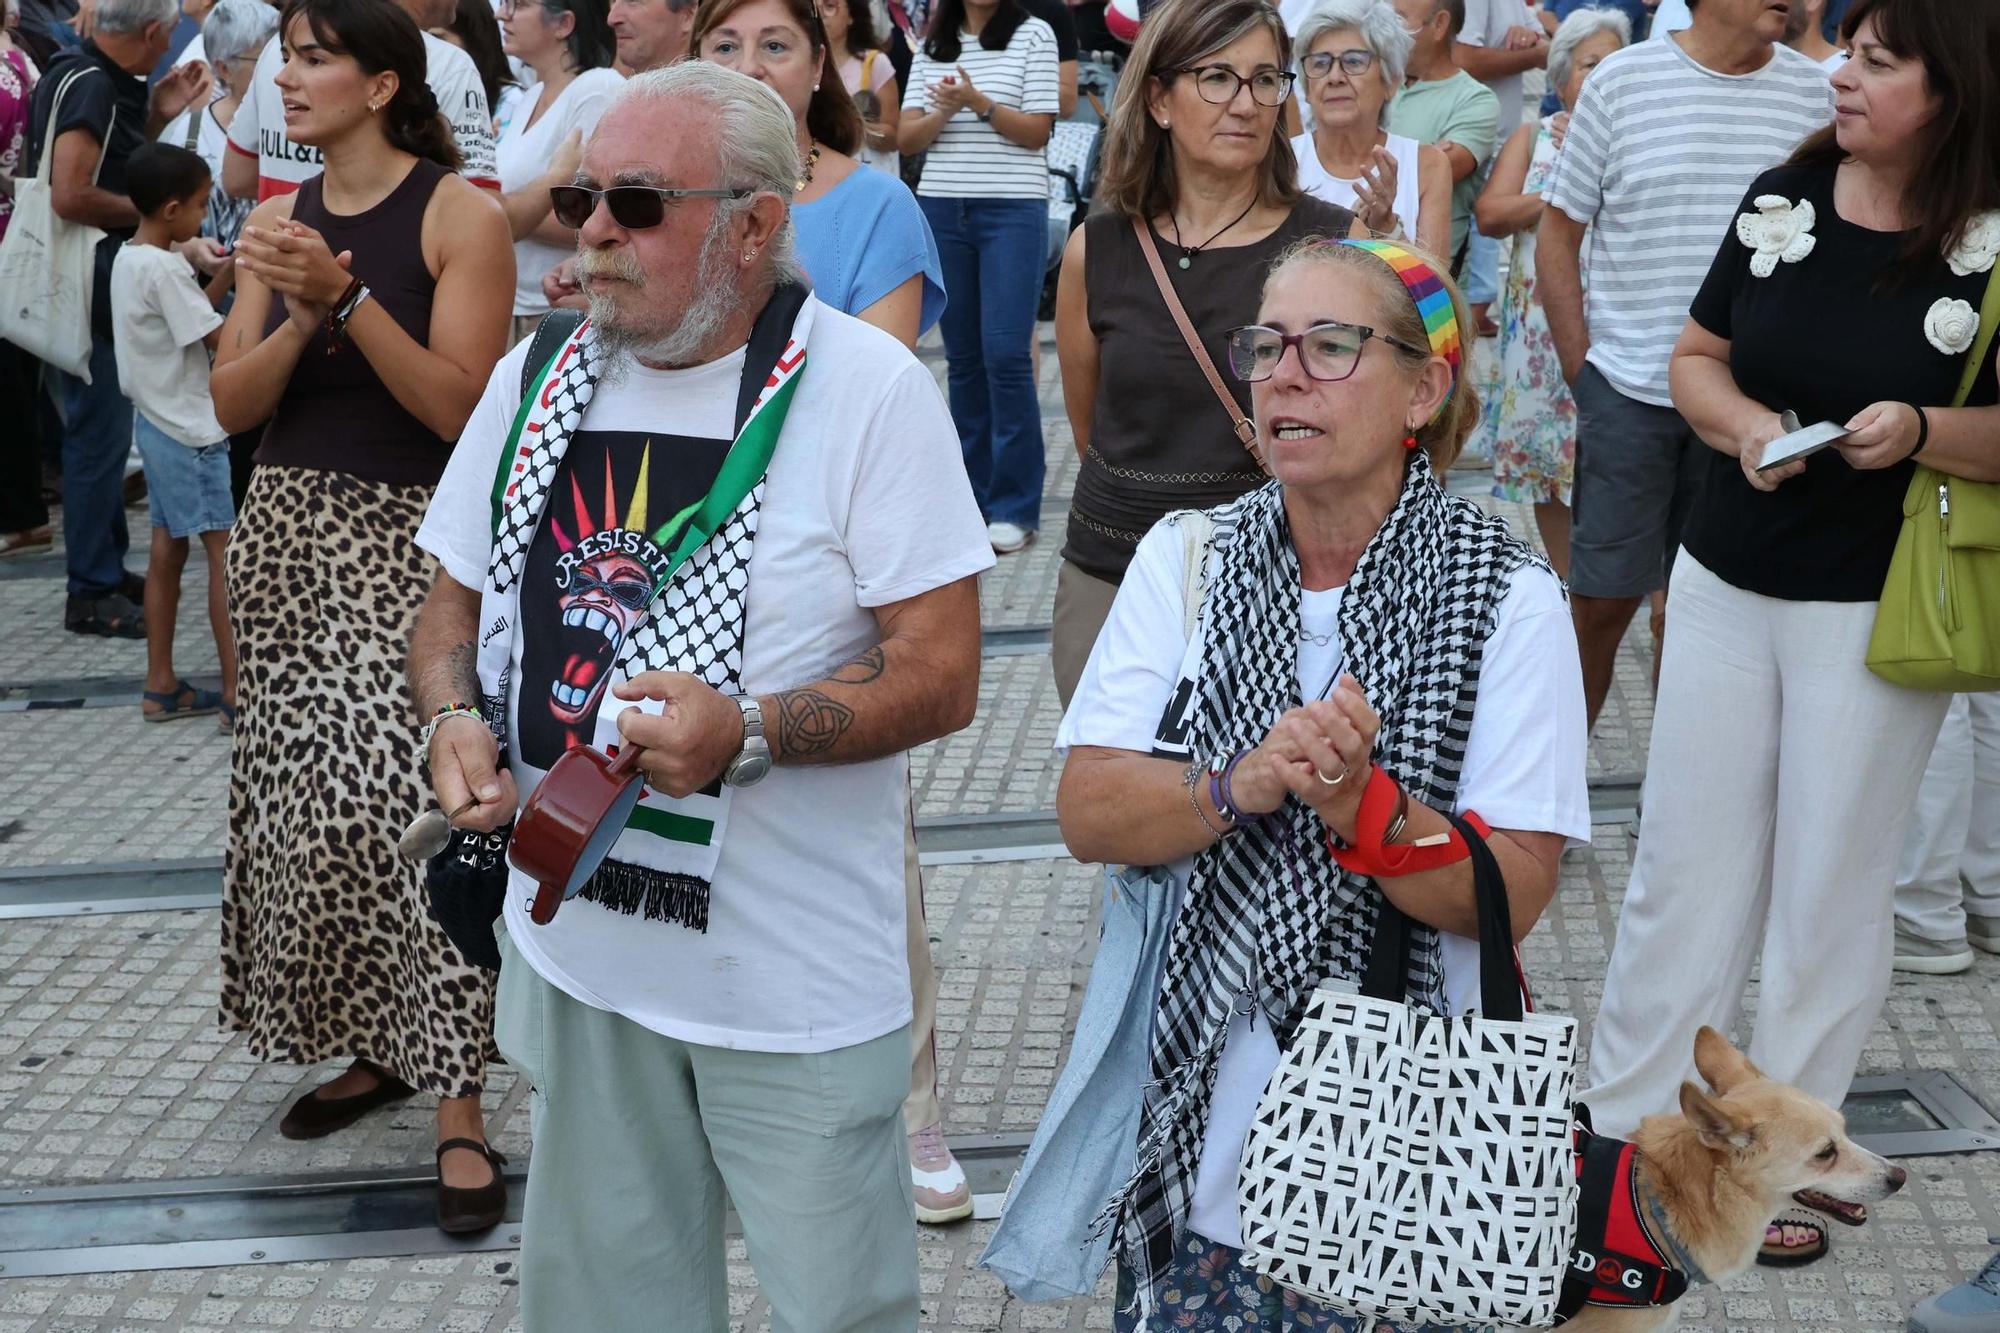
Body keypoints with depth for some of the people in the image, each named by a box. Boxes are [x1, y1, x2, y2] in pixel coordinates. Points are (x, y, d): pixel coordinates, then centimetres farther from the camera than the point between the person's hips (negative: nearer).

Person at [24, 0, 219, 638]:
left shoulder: (101, 81, 10)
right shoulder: (89, 85, -20)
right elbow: (70, 196, -27)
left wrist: (157, 115, 8)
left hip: (105, 281, 10)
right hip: (86, 282, -10)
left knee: (105, 431, 18)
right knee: (99, 435, -4)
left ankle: (110, 568, 28)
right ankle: (92, 593, 4)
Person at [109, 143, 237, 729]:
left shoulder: (129, 258, 10)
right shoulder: (164, 269, -19)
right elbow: (221, 339, -18)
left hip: (156, 422, 10)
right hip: (191, 429, -10)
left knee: (167, 549, 13)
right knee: (228, 552, -8)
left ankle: (161, 686, 17)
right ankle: (237, 694, -9)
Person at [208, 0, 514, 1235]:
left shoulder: (460, 216, -7)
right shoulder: (278, 220, 10)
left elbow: (459, 406, -14)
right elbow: (231, 404, 5)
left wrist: (347, 295, -21)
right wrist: (299, 318, -13)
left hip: (412, 538, -6)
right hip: (290, 530, 6)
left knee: (418, 805, -13)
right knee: (306, 797, 8)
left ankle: (457, 1104, -8)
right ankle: (369, 1042, 24)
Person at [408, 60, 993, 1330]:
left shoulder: (869, 388, -12)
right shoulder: (538, 377, 5)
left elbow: (944, 672, -14)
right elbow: (454, 605, 16)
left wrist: (749, 731, -29)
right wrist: (457, 716, -6)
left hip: (795, 974, -5)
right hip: (577, 942, 5)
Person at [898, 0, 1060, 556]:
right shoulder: (932, 46, 11)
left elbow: (1037, 131, -5)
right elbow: (906, 138, 7)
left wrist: (977, 102, -18)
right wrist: (942, 112, -13)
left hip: (1013, 209, -4)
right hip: (942, 207, 4)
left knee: (1005, 355, -9)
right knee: (963, 356, 7)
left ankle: (1014, 507, -3)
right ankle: (972, 493, 15)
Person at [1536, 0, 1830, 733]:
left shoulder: (1810, 91, 3)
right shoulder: (1623, 80, -2)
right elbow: (1557, 233, 4)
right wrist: (1582, 372, -1)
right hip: (1629, 391, -2)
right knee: (1602, 598, 2)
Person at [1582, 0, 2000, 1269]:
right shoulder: (1784, 200, -1)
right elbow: (1698, 358, 8)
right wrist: (1744, 425, -12)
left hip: (1877, 610, -3)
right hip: (1727, 586, 3)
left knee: (1831, 881, 8)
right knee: (1685, 859, 11)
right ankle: (1630, 1114, 25)